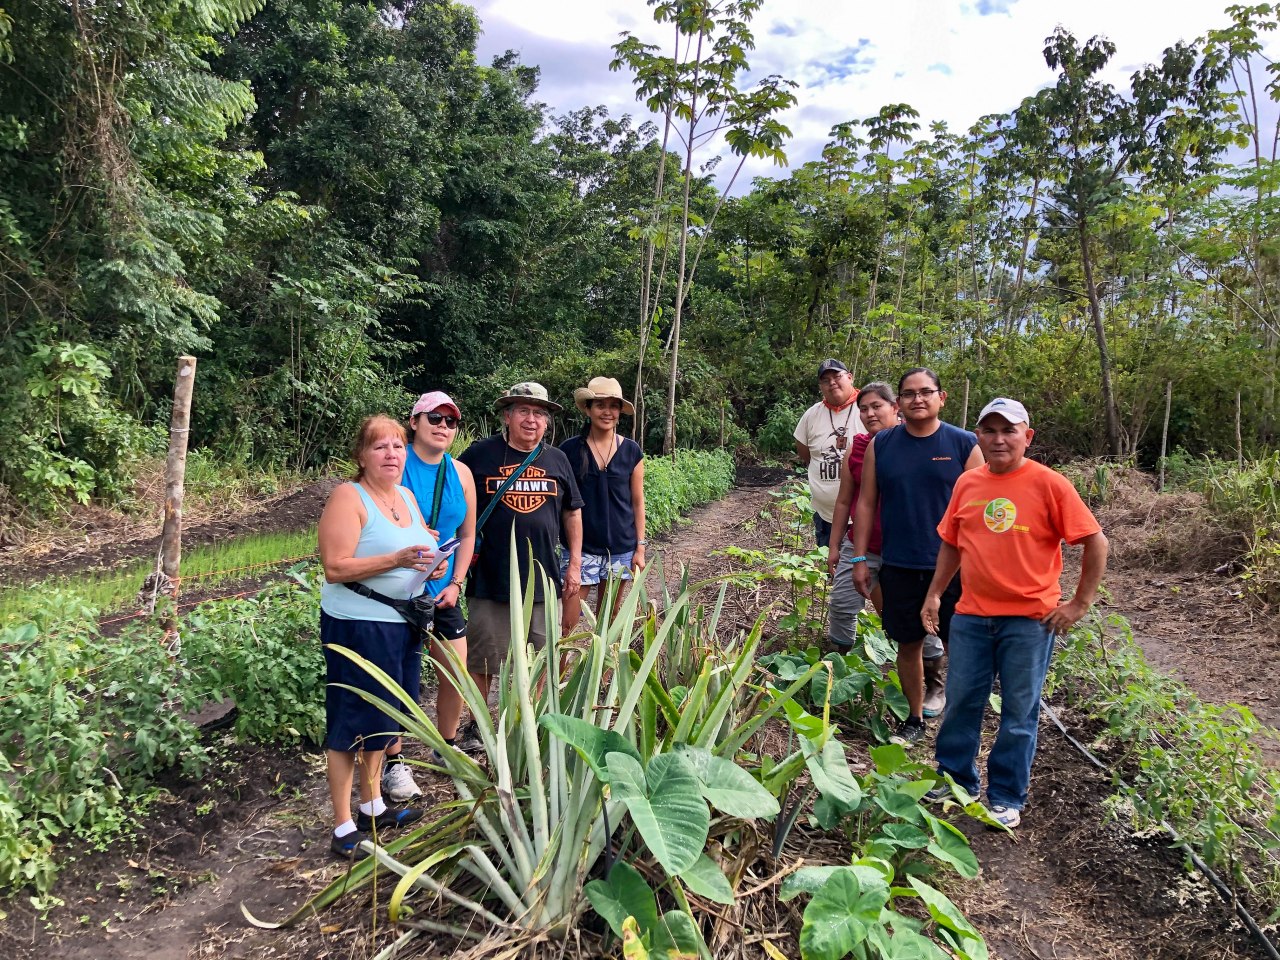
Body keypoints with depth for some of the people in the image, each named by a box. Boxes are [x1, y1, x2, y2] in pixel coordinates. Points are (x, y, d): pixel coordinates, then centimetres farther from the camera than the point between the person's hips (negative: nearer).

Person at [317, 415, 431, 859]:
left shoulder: (406, 497, 11)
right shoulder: (348, 498, -12)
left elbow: (422, 547, 21)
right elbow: (335, 568, -19)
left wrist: (430, 560, -1)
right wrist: (396, 560, -26)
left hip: (402, 624, 8)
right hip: (359, 626, -8)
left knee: (384, 718, 18)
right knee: (351, 724, 1)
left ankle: (373, 806, 35)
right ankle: (343, 829, 12)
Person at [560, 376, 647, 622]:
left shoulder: (632, 451, 2)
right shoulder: (570, 449, -3)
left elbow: (637, 502, 7)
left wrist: (640, 547, 4)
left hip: (620, 548, 2)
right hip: (580, 546, -2)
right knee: (568, 620, -5)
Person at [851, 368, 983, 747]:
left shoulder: (964, 444, -3)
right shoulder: (881, 444, 2)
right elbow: (866, 503, 5)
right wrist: (860, 558, 2)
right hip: (898, 566, 2)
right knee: (908, 644, 11)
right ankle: (915, 719, 27)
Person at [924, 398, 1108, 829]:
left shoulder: (1049, 484, -8)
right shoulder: (967, 483, 5)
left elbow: (1095, 542, -4)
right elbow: (951, 543, 15)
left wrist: (1079, 603, -6)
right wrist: (934, 594, 12)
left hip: (1030, 620, -4)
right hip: (971, 616, 4)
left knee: (1019, 712, 7)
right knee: (961, 703, 12)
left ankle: (1006, 798, 21)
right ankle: (955, 779, 31)